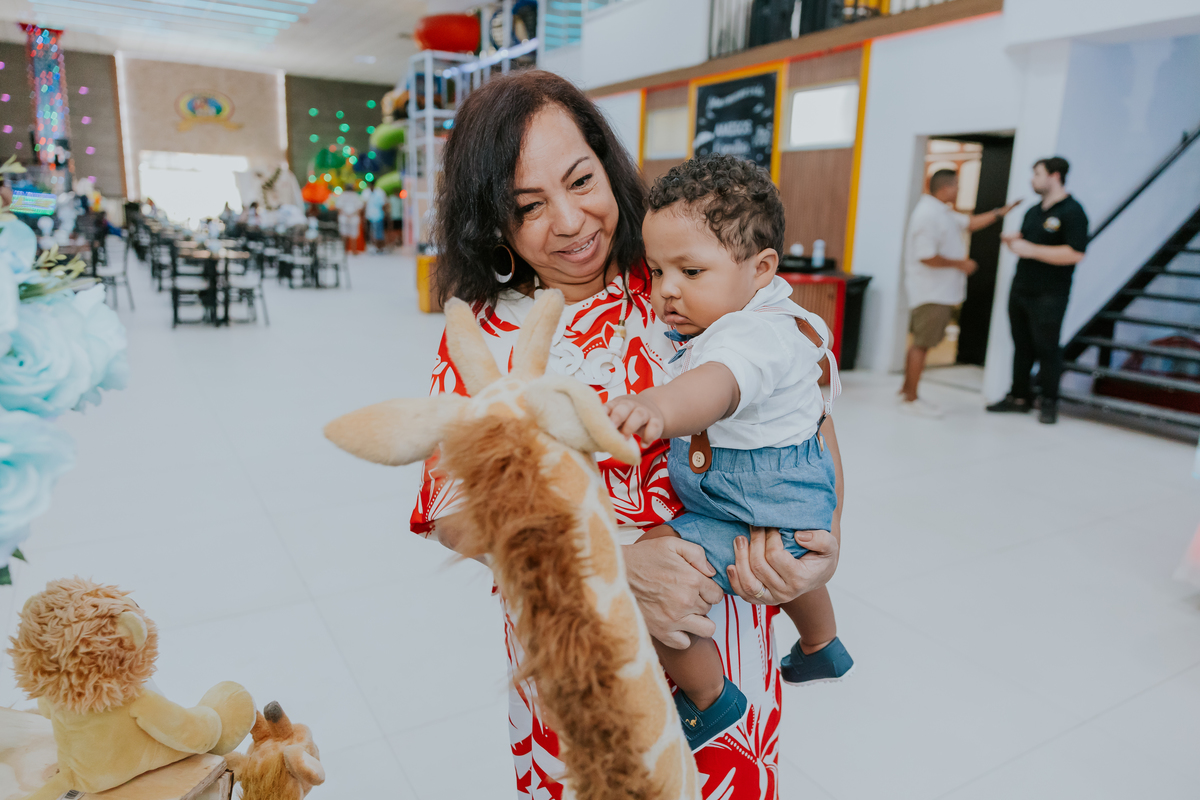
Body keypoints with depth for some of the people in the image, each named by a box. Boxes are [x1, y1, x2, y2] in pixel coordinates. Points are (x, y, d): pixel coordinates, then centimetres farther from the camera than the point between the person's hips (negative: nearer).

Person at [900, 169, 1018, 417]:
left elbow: (970, 222, 27)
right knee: (922, 345, -5)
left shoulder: (942, 212, 16)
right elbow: (926, 256, -25)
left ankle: (906, 390, 24)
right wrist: (959, 264, -14)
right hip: (931, 294, -11)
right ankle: (910, 399, 2)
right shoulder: (928, 215, -19)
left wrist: (1001, 212, 21)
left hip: (939, 292, 11)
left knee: (920, 343, 15)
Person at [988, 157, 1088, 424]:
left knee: (1046, 349, -1)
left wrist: (1031, 249, -21)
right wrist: (1014, 239, 4)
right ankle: (1019, 397, 21)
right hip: (1020, 289, 8)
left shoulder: (1072, 212, -11)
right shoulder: (1034, 211, 15)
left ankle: (1049, 403, 10)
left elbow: (1075, 254, -22)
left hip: (1048, 296, -8)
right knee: (1022, 346, 12)